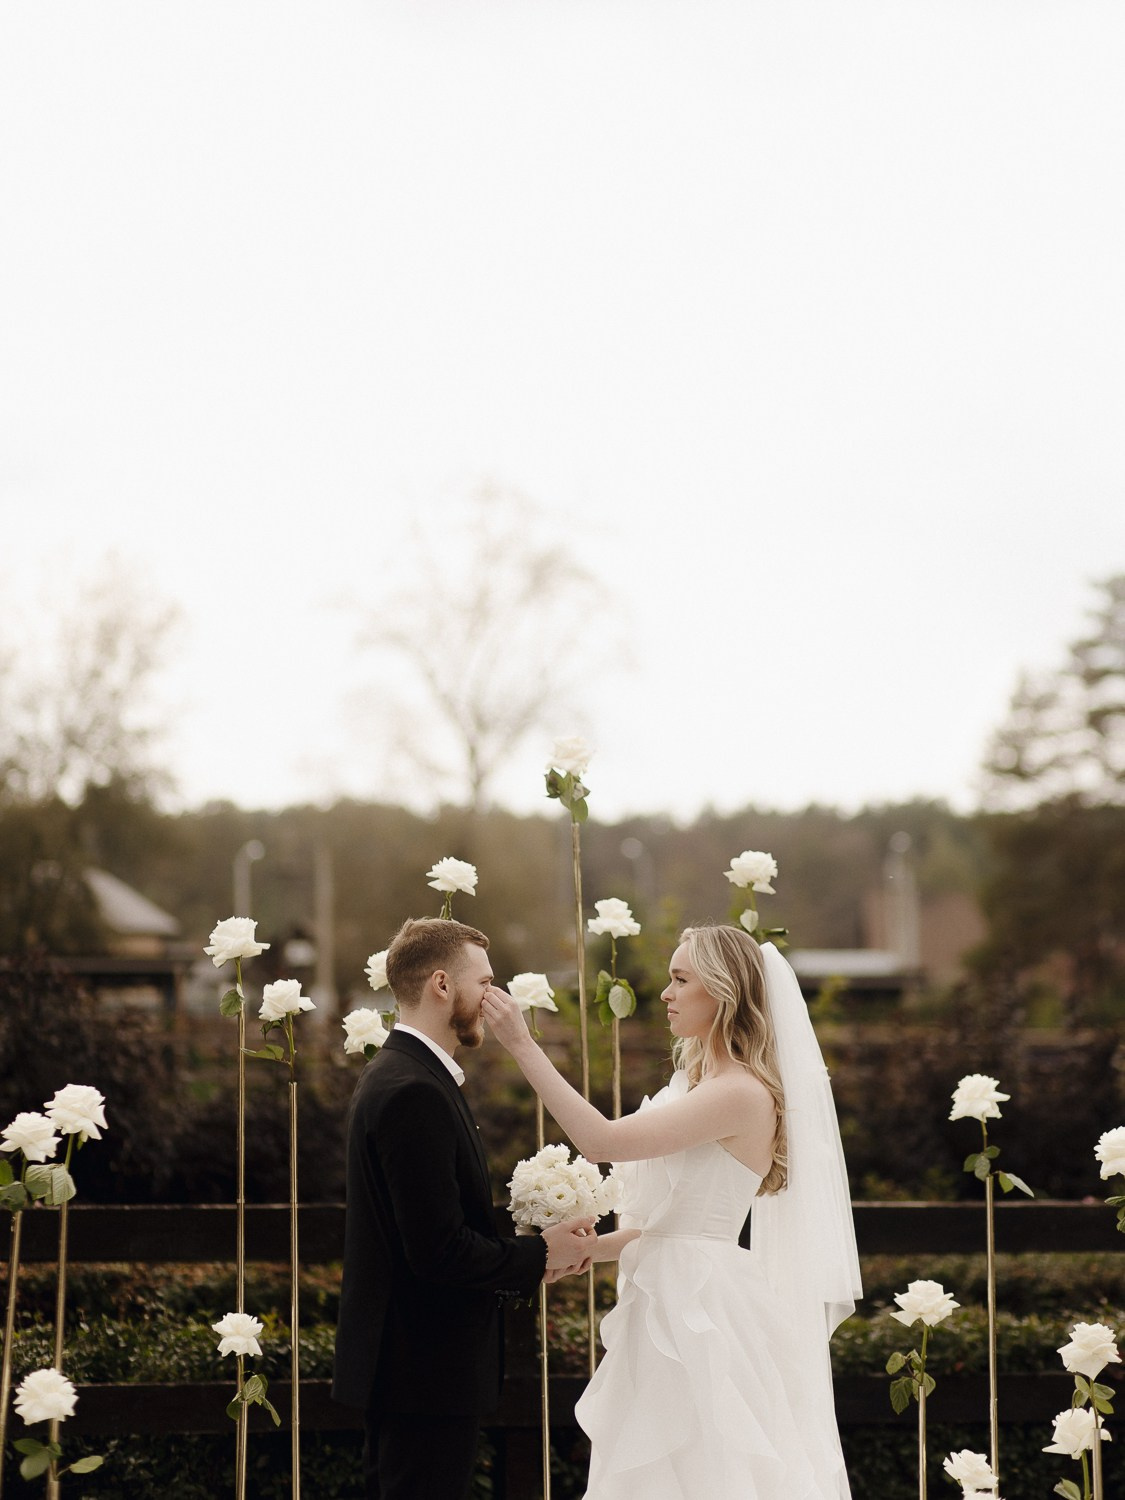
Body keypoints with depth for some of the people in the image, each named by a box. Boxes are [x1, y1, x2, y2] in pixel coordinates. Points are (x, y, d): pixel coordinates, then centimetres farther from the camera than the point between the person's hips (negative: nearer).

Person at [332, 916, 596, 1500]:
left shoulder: (392, 1074, 13)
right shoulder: (414, 1092, -20)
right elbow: (439, 1250, -24)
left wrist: (536, 1249, 4)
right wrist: (539, 1256, -11)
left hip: (397, 1360, 11)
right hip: (428, 1370, -11)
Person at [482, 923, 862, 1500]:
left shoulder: (742, 1094, -15)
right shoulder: (694, 1081, 15)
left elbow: (604, 1140, -22)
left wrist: (523, 1046, -20)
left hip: (702, 1310, -9)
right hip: (665, 1304, 9)